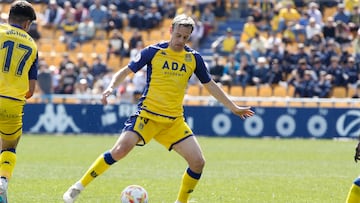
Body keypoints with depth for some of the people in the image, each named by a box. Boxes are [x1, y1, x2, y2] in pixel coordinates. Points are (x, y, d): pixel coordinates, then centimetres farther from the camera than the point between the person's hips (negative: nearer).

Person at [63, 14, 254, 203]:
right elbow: (125, 71, 0)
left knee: (198, 162, -9)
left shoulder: (194, 58, 6)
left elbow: (210, 85, 18)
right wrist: (111, 87, -18)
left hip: (175, 121, 4)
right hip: (148, 114, -4)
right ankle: (78, 187, -12)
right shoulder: (154, 51, -4)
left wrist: (234, 107, 19)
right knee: (121, 149, -24)